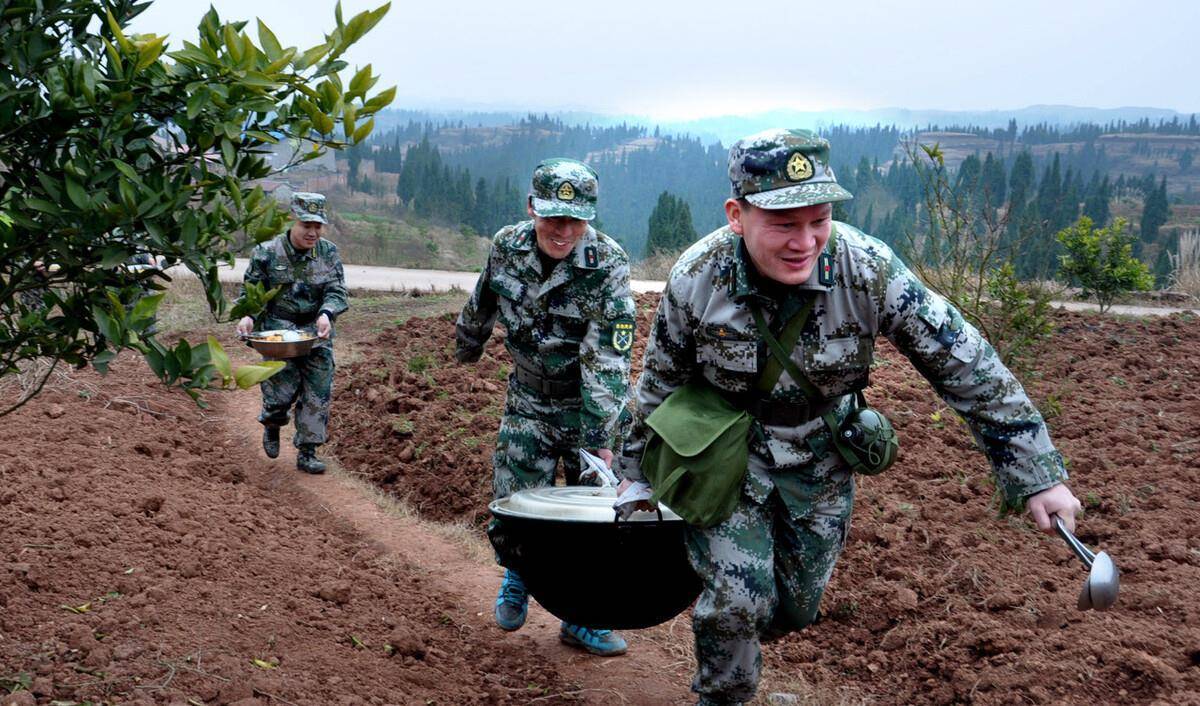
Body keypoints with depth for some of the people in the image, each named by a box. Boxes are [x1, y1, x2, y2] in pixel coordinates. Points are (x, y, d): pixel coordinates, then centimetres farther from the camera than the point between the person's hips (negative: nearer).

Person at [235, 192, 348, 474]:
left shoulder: (329, 253, 1)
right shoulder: (267, 253, -4)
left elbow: (336, 292, -5)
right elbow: (250, 291, 2)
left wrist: (326, 314, -25)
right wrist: (247, 316, -17)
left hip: (317, 333, 3)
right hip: (277, 331, -2)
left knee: (318, 393, 0)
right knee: (282, 389, -9)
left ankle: (307, 453, 13)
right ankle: (272, 425, 27)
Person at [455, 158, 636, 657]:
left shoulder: (608, 267, -23)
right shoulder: (508, 246, -11)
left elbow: (607, 359, -29)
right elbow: (483, 303, 11)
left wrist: (601, 439, -33)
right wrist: (468, 344, 27)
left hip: (589, 402, -2)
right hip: (529, 396, 3)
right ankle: (519, 576, 32)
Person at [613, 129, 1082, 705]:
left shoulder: (869, 269, -25)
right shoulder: (696, 278, -23)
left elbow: (965, 365, -18)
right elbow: (660, 382, -5)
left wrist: (1037, 475, -16)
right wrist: (636, 470, 7)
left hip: (821, 462, 2)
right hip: (726, 457, -1)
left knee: (796, 609, 14)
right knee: (736, 602, -9)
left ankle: (731, 638, 48)